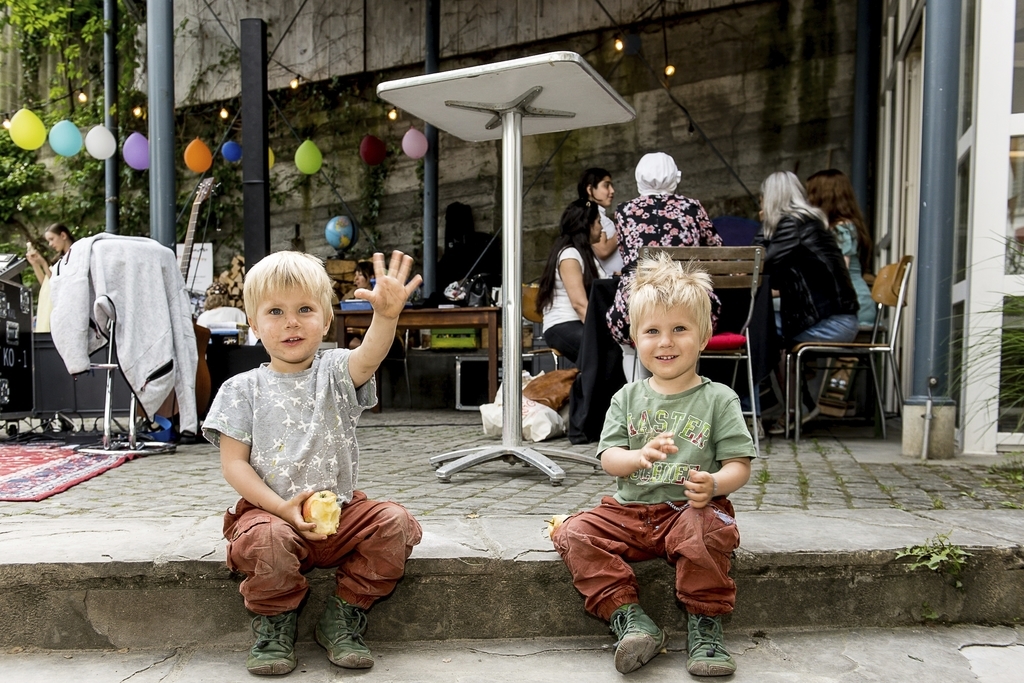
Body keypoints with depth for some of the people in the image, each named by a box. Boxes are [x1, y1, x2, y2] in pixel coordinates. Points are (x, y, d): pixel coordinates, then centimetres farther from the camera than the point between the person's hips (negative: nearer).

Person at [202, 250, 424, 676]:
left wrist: (386, 316, -45)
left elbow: (368, 358, -22)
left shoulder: (335, 373, 3)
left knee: (395, 523, -21)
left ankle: (343, 616, 0)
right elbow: (233, 464, -2)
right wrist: (281, 508, -17)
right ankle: (275, 623, -2)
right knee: (264, 538, -33)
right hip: (271, 511, -1)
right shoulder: (243, 390, 2)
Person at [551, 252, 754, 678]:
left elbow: (739, 464, -3)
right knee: (575, 534, -18)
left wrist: (713, 484, -26)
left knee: (707, 528, -36)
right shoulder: (628, 398, 8)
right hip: (629, 511, 3)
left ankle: (705, 626, -15)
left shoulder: (718, 399, 1)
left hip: (689, 511, -3)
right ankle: (630, 619, -18)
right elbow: (608, 459, 0)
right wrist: (641, 456, -23)